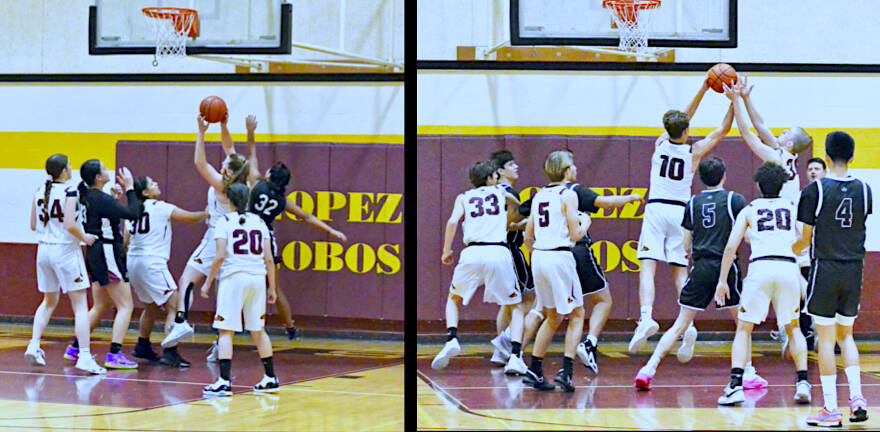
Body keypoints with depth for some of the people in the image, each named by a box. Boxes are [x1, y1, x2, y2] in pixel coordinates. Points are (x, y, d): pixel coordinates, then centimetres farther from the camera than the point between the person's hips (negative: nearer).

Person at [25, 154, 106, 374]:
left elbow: (33, 225, 10)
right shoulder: (69, 192, -14)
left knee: (49, 302, 23)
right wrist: (85, 238, -6)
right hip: (66, 251, -6)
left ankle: (34, 345, 13)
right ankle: (85, 356, -8)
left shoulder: (40, 192, 5)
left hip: (44, 249, 7)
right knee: (80, 305, -2)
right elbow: (70, 225, -23)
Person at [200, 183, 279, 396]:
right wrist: (272, 288, 14)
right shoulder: (259, 222, 11)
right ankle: (270, 378, 21)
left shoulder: (225, 221, -1)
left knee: (226, 330, -5)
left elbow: (220, 256, -9)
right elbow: (268, 258, 9)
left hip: (233, 277, -4)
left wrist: (208, 282, -1)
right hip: (258, 278, 5)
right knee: (258, 330, 16)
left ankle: (224, 381, -15)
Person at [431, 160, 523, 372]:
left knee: (453, 299, 23)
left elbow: (453, 221, 2)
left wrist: (446, 251, 7)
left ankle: (452, 339, -3)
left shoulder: (463, 197, 18)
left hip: (472, 252, 0)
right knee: (515, 307, 14)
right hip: (499, 253, 0)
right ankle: (515, 356, -3)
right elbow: (518, 207, 36)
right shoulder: (501, 193, 20)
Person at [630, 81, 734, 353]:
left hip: (655, 209, 0)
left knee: (648, 266, -10)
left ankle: (646, 316, -30)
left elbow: (681, 120, 21)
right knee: (680, 271, 8)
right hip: (680, 212, 1)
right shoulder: (694, 151, 1)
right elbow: (723, 129, 13)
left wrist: (703, 90, 26)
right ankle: (688, 323, -6)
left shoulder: (660, 144, 5)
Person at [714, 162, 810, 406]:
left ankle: (735, 385, -10)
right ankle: (802, 382, 4)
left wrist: (722, 280, 8)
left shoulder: (749, 210, 13)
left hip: (760, 267, -1)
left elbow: (731, 246, 5)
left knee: (743, 329, 6)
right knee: (793, 328, 18)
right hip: (788, 267, 1)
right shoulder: (793, 208, 17)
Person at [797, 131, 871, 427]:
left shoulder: (815, 191, -10)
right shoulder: (864, 190, 1)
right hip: (854, 269, 4)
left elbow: (806, 238, -5)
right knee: (846, 335, 17)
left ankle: (831, 409, 0)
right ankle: (857, 398, 6)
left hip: (825, 269, -4)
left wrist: (791, 251, 14)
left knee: (826, 339, 1)